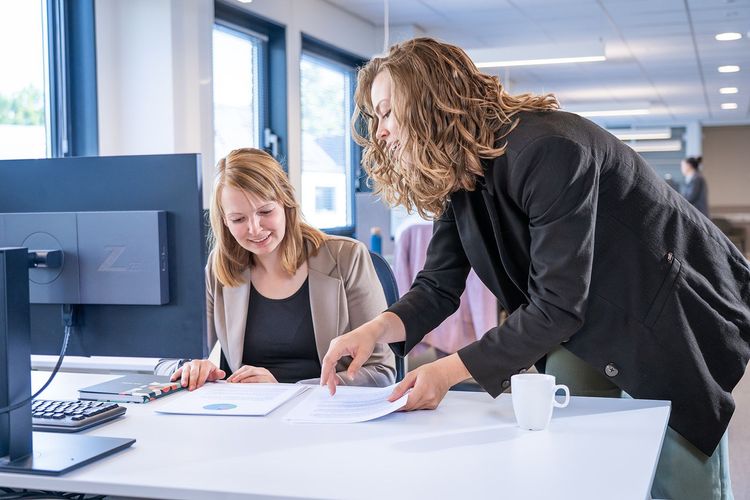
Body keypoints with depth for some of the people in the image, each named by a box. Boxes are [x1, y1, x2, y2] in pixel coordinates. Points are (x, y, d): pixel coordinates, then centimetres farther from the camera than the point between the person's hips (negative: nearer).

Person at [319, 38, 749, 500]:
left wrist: (451, 370, -30)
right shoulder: (458, 176, -3)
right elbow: (438, 288, -4)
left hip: (672, 319, -7)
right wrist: (377, 328, -24)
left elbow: (558, 305, -31)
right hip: (586, 330, 7)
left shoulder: (547, 149, -30)